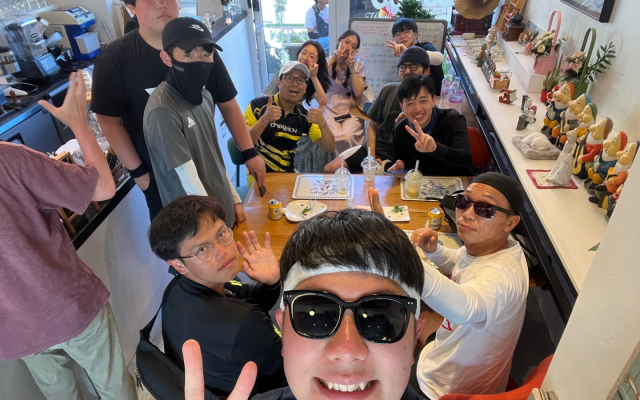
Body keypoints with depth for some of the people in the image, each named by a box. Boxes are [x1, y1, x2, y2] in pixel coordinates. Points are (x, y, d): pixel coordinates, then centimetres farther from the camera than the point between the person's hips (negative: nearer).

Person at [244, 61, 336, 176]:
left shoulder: (304, 115, 3)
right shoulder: (258, 105, -9)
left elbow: (330, 148, -2)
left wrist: (322, 123, -20)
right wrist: (264, 119, -29)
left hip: (288, 174, 4)